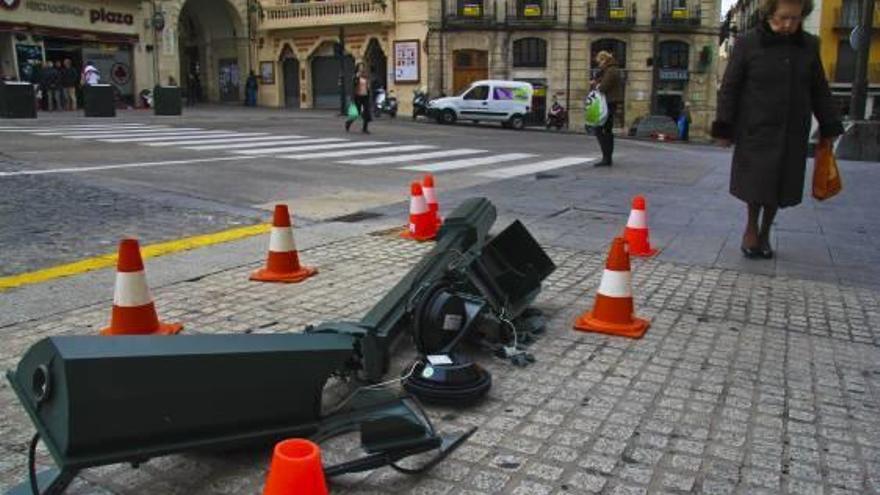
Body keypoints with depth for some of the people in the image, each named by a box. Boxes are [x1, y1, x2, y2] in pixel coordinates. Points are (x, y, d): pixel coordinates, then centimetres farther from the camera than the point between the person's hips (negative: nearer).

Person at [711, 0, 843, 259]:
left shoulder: (809, 46, 6)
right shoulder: (748, 44, -5)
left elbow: (819, 91, 12)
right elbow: (729, 89, -4)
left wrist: (829, 128, 10)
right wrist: (724, 128, -8)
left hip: (793, 133, 3)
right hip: (756, 131, -3)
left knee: (780, 186, 8)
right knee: (756, 183, 1)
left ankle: (765, 233, 25)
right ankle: (751, 229, 23)